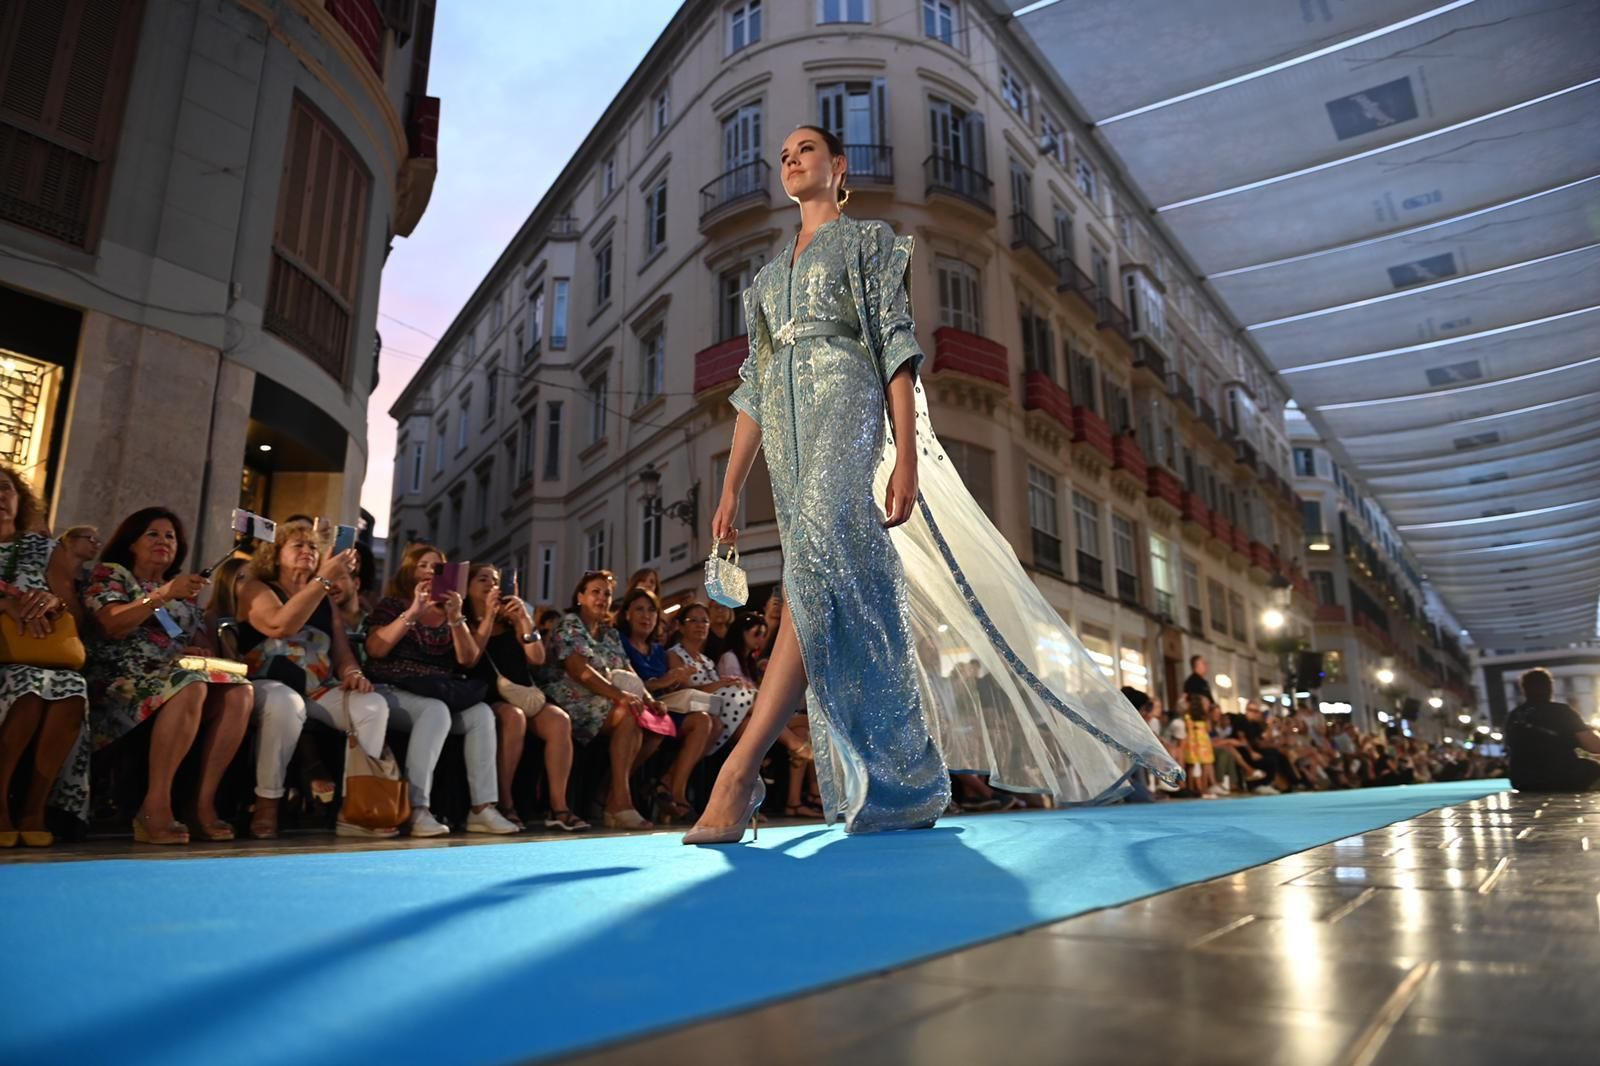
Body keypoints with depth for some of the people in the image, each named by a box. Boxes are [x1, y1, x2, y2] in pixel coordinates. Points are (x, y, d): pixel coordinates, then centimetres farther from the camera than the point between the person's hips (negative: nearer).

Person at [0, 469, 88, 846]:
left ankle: (34, 808, -26)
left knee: (72, 687, -34)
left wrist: (54, 603, -12)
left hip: (42, 660, 1)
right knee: (31, 689, -35)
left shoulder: (45, 550, 15)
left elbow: (77, 621, 9)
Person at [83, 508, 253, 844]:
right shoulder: (110, 573, 11)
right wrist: (163, 594, -20)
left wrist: (201, 651, -5)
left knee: (239, 691, -26)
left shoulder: (184, 590, 26)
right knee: (189, 687, -38)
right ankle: (155, 807, -38)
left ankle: (204, 803, -29)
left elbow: (203, 640, 19)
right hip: (124, 676, -5)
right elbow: (113, 625, -9)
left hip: (180, 673, 5)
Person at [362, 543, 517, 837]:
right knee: (436, 710, -35)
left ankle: (482, 809, -27)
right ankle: (418, 810, -38)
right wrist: (413, 612, -15)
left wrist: (456, 618, -8)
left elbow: (469, 660, 5)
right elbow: (375, 650, -10)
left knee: (482, 713, -24)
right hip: (394, 692, -4)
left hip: (443, 694, 4)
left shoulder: (449, 612, 17)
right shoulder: (391, 605, 8)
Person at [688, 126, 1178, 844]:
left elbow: (895, 349, -1)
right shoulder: (769, 276, 28)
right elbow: (752, 389, 21)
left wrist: (907, 457, -14)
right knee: (853, 598, 0)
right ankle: (907, 787, 6)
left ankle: (741, 769, -33)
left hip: (844, 408, -5)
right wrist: (731, 489, 12)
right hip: (788, 430, 6)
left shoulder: (868, 241, 13)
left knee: (815, 567, -27)